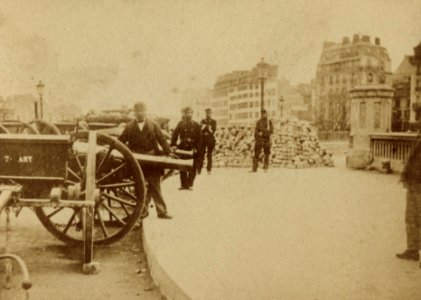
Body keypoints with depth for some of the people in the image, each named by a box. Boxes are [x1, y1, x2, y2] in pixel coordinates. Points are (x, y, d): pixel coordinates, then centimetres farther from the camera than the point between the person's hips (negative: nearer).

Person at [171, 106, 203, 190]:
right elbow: (175, 135, 0)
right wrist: (173, 145, -12)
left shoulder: (196, 125, 2)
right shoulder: (180, 124, 4)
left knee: (193, 167, 1)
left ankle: (189, 184, 9)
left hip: (193, 149, 0)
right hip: (183, 148, 1)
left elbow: (199, 138, -1)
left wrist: (197, 148, -10)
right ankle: (184, 184, 9)